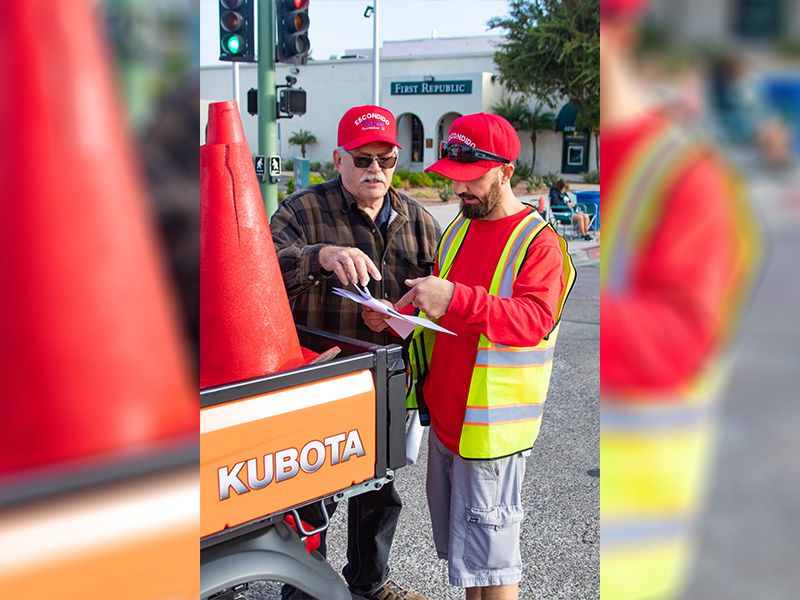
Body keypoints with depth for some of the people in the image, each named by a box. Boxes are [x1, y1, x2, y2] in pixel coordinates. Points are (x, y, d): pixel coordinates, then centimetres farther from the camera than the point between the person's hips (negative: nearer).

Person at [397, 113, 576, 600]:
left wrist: (456, 298, -35)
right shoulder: (459, 229, 13)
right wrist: (399, 314, 0)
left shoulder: (539, 240, -11)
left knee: (491, 561, 1)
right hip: (445, 414, 7)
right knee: (460, 544, 18)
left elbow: (535, 319, -24)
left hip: (492, 426, -7)